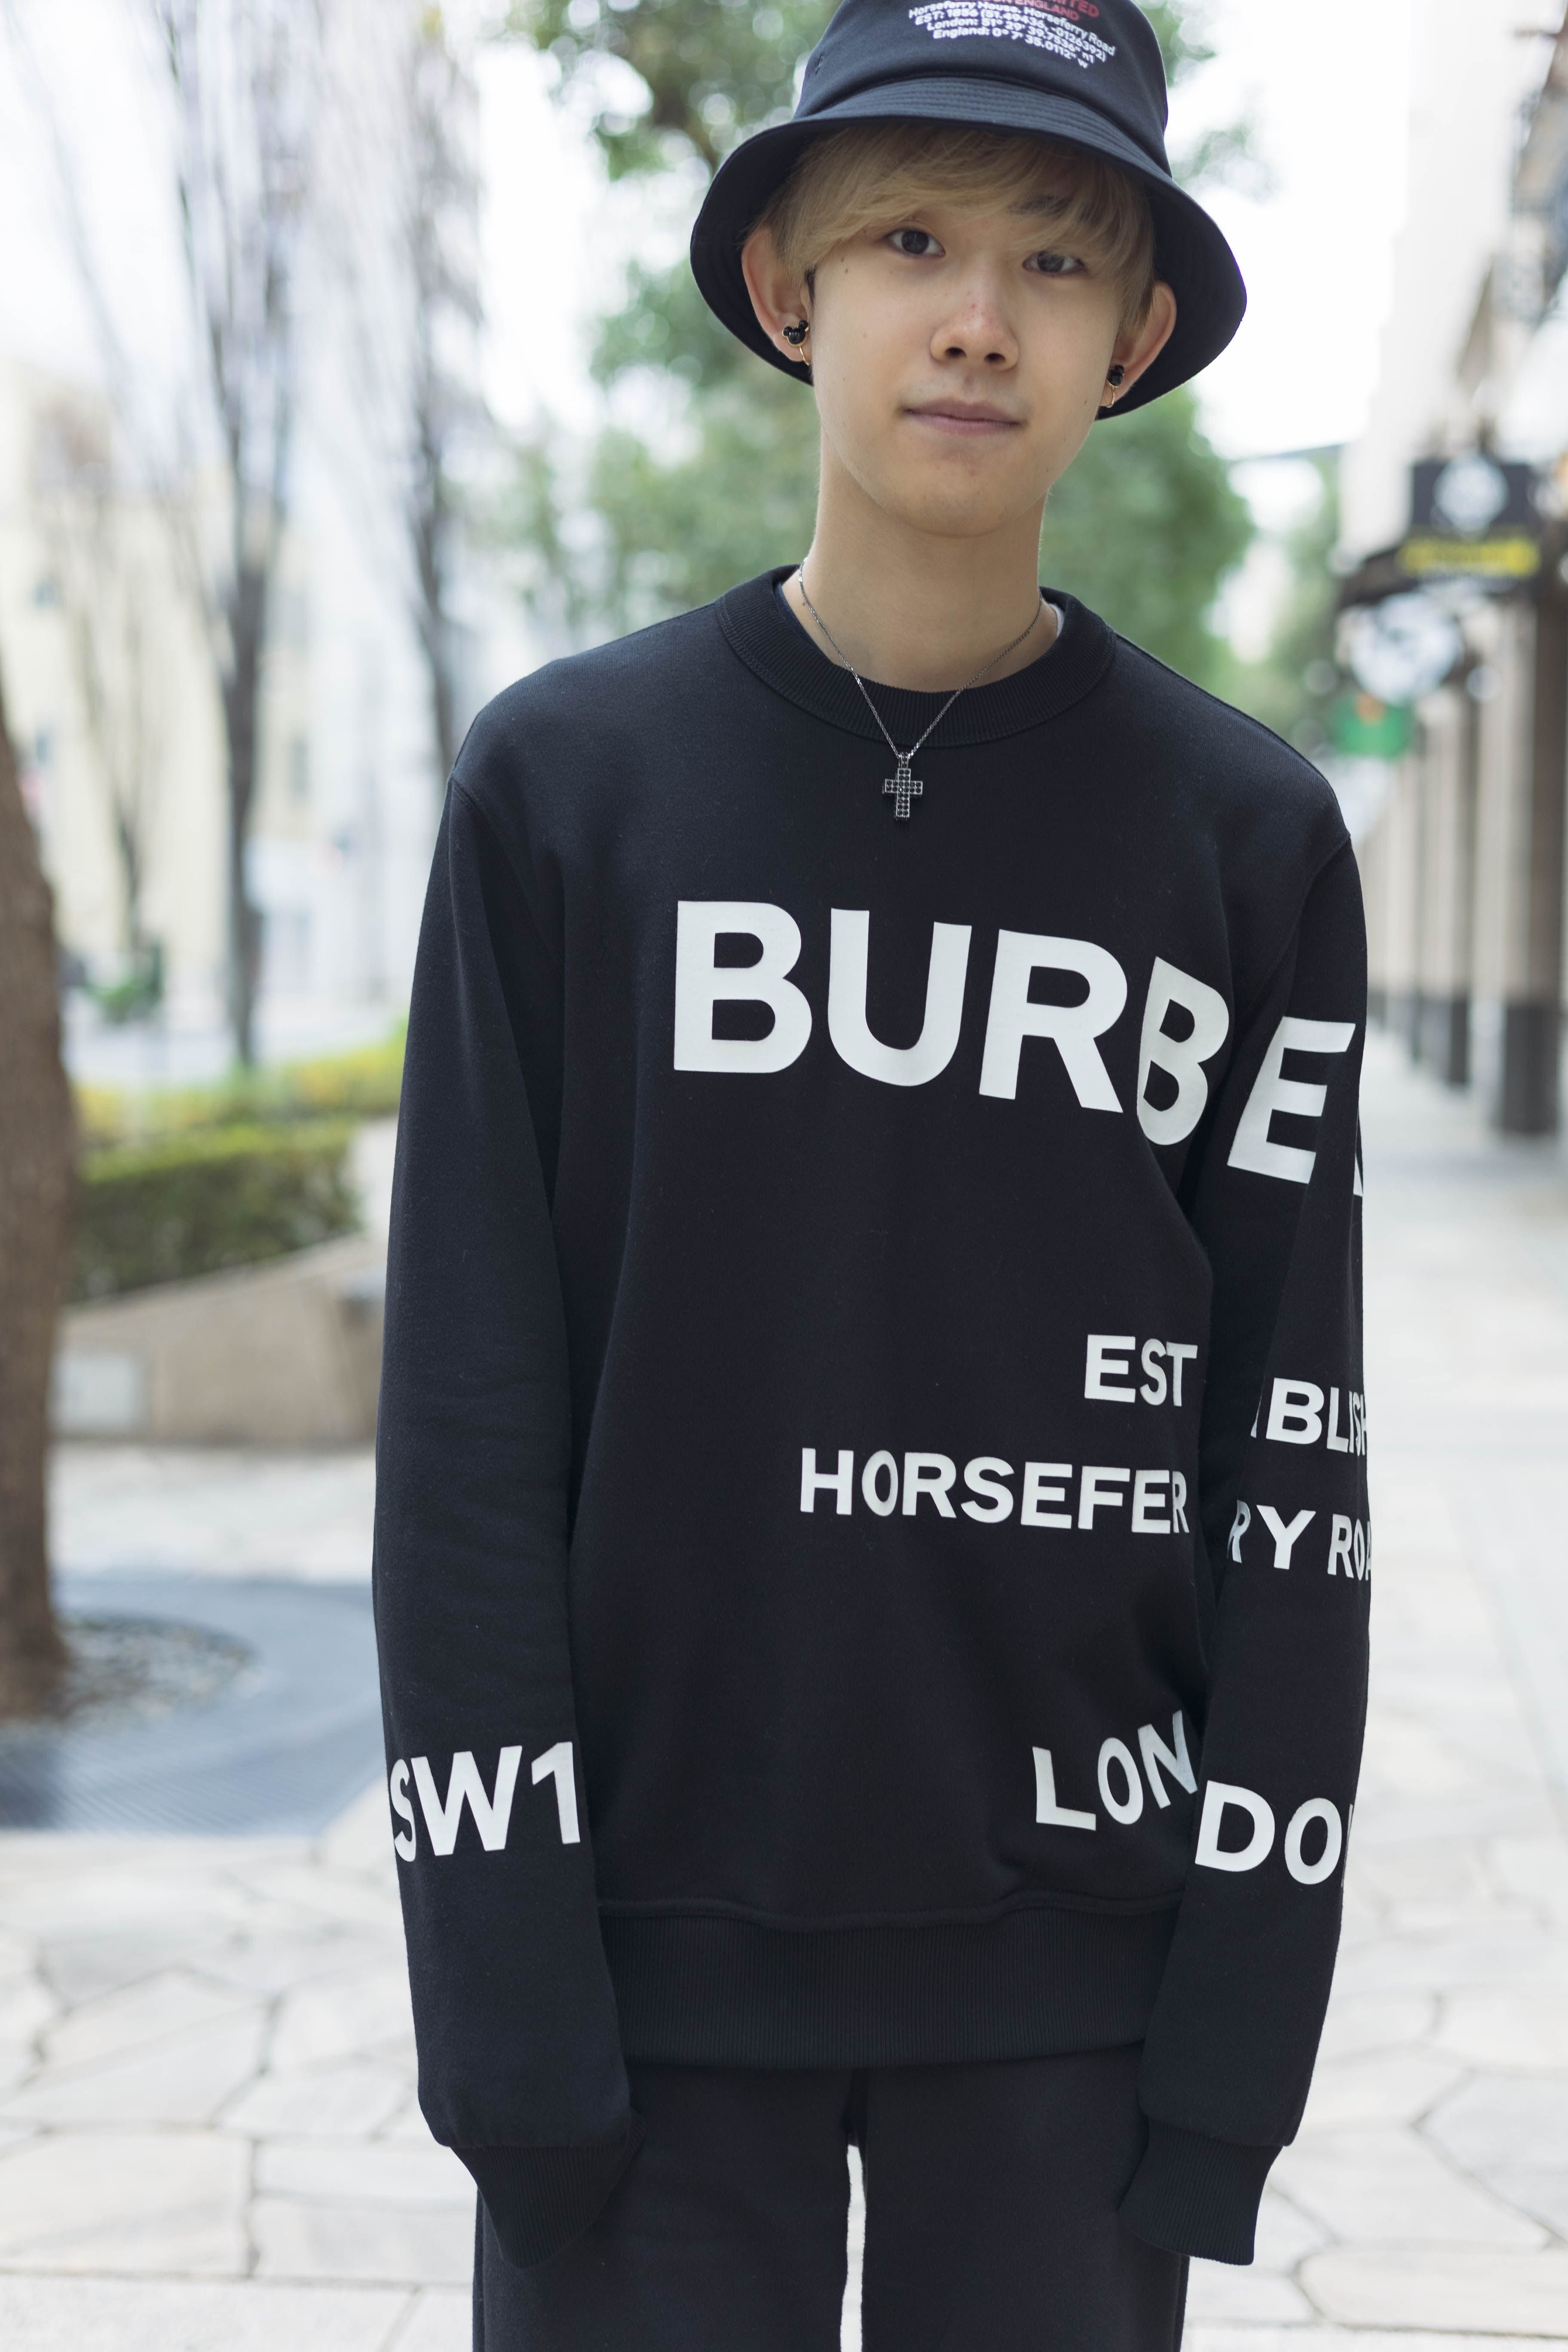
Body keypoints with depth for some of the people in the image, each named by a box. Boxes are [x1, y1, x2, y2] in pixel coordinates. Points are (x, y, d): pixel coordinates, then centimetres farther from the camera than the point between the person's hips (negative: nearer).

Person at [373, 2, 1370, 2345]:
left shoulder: (1249, 834, 1)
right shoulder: (564, 784, -1)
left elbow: (1293, 1451, 1)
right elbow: (467, 1426, -3)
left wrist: (1243, 2007, -3)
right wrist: (507, 1988, -7)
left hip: (1070, 1976, 1)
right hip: (654, 1948, 0)